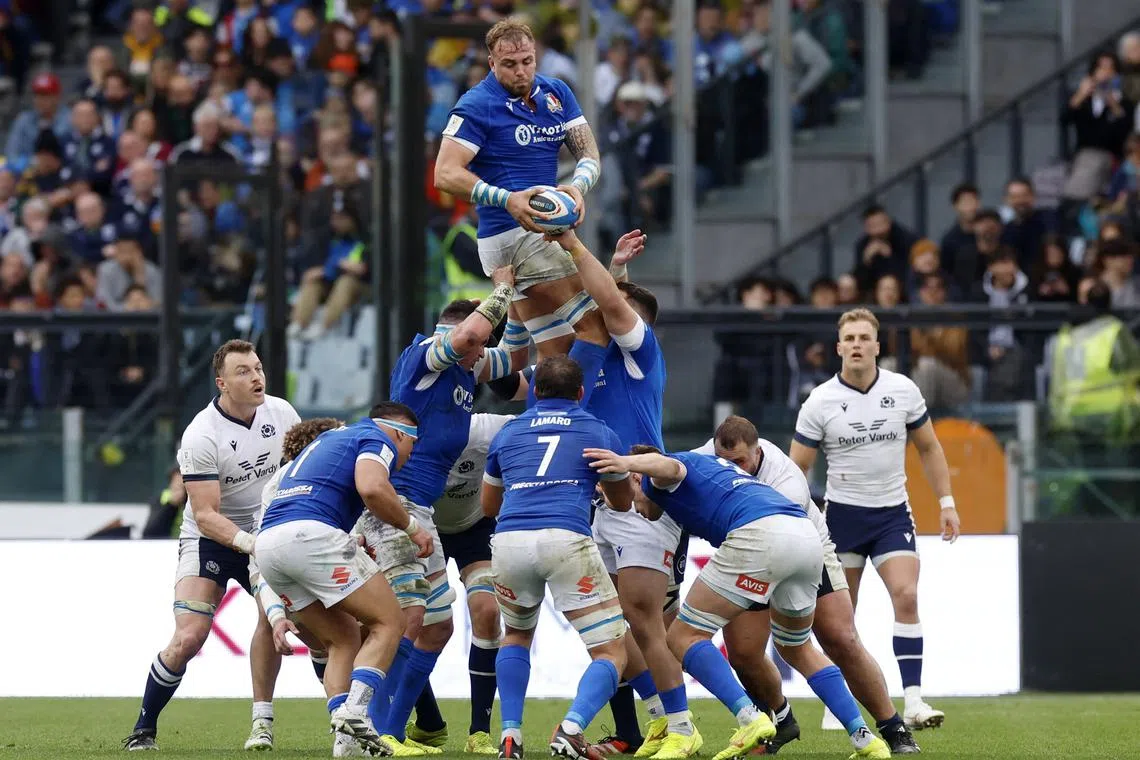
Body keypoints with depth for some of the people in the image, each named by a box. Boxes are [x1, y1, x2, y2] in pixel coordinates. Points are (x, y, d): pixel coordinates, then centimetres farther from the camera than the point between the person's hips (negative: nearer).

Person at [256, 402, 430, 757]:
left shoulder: (330, 438, 35)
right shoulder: (379, 438, 7)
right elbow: (372, 488, -13)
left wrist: (353, 545, 44)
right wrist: (411, 526, 0)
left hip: (266, 542, 8)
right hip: (311, 534, -8)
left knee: (343, 638, 16)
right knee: (387, 622, 1)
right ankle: (356, 711, -18)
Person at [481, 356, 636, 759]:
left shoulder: (508, 433, 24)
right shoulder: (598, 433, 19)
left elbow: (489, 505, 36)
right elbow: (622, 501, 33)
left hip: (508, 540, 3)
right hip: (566, 540, -3)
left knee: (517, 635, 31)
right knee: (611, 652, 6)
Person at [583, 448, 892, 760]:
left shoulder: (654, 478, 15)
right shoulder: (713, 464, 39)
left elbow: (669, 467, -10)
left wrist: (626, 463, -31)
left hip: (760, 534, -8)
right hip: (809, 537, 8)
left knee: (684, 637, 3)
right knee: (797, 649, 29)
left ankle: (750, 718, -16)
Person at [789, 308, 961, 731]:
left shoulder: (904, 391, -2)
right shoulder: (820, 402, -7)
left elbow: (929, 448, 11)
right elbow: (797, 467, -1)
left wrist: (946, 502, 6)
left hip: (892, 512, 1)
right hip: (842, 513, -1)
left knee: (906, 596, -16)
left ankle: (913, 701, -19)